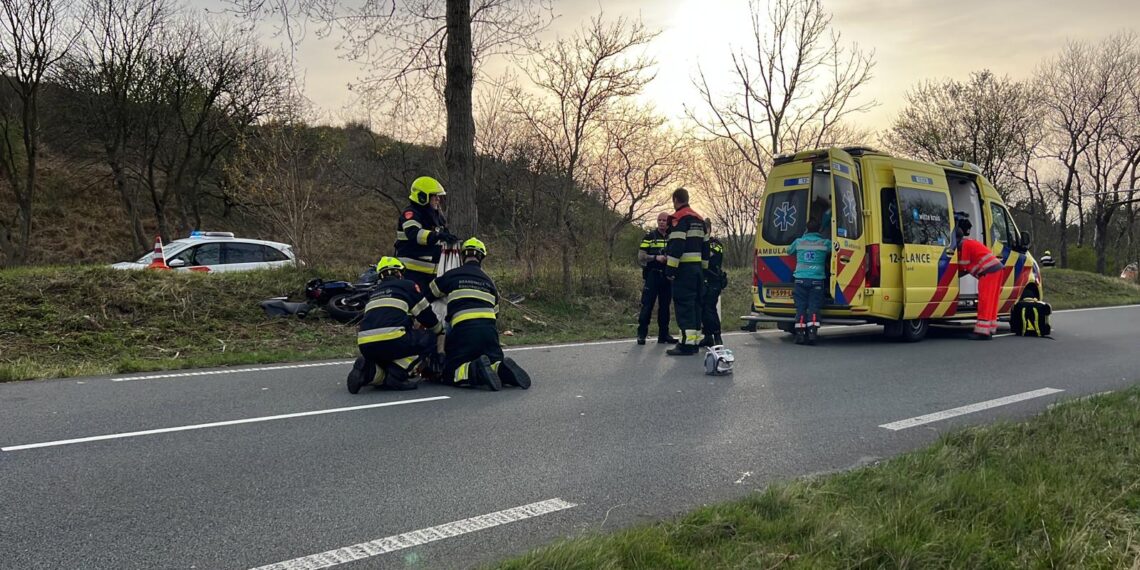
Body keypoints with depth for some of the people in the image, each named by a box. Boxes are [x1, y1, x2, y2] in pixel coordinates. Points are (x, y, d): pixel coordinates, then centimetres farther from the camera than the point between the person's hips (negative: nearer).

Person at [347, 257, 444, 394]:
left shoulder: (375, 292, 33)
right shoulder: (407, 285, 15)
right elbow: (427, 316, 17)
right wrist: (441, 332, 37)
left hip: (365, 346, 7)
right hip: (391, 340, -7)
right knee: (428, 338, 13)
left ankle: (367, 370, -1)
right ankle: (396, 375, -5)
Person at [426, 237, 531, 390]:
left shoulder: (451, 276, 13)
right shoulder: (489, 281, 24)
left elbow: (425, 298, 25)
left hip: (463, 330, -3)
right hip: (489, 329, 3)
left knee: (450, 373, 4)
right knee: (496, 363, 19)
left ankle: (476, 371, -27)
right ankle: (503, 370, -17)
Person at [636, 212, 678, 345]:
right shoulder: (649, 237, 1)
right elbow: (640, 257, -4)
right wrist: (655, 257, -18)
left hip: (667, 277, 4)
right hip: (652, 276, -3)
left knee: (665, 306, 9)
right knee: (647, 305, -5)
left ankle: (664, 334, 16)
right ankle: (641, 334, 0)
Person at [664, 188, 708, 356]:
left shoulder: (679, 218, -9)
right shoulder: (699, 219, 19)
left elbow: (676, 245, -19)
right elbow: (705, 245, 20)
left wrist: (670, 268, -19)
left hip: (684, 268, -9)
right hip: (697, 266, 9)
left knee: (684, 303, -10)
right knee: (695, 303, 12)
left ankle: (687, 342, -15)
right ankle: (695, 340, 16)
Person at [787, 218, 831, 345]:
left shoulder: (798, 242, 5)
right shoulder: (825, 243, 1)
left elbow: (788, 251, 20)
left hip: (800, 279, 1)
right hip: (817, 279, -1)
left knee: (800, 307, 4)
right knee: (814, 307, -1)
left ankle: (800, 334, 0)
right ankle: (812, 332, -13)